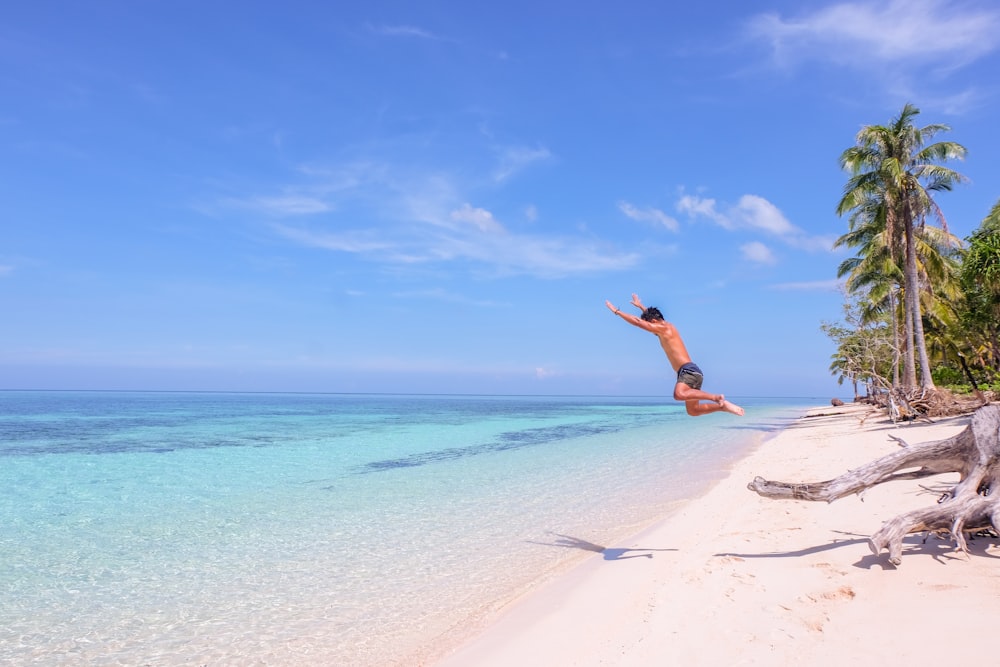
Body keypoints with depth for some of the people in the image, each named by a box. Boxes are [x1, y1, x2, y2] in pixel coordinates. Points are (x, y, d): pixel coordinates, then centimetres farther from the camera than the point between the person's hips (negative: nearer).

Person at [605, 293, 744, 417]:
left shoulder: (664, 328, -5)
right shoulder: (667, 327, 22)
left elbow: (637, 322, -9)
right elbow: (651, 316, 44)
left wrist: (616, 311, -2)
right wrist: (640, 306, 54)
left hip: (689, 370, -10)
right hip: (693, 372, 10)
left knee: (679, 394, -35)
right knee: (693, 411, 10)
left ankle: (716, 397, -26)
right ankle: (723, 406, 9)